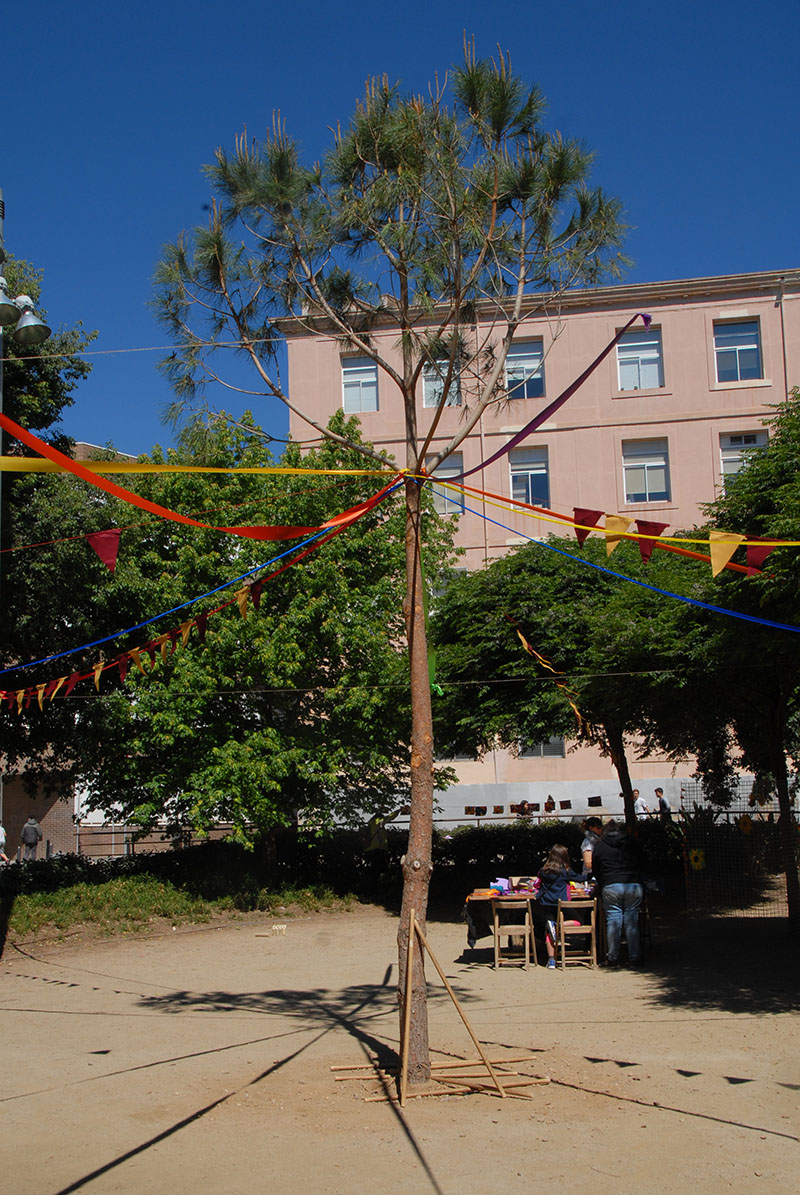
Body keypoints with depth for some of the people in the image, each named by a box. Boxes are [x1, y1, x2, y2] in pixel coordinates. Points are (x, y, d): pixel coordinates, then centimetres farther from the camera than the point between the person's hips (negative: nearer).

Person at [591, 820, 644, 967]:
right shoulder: (631, 844, 16)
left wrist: (602, 888, 26)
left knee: (613, 922, 0)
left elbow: (596, 871, 14)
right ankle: (635, 958, 5)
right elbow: (639, 865, 22)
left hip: (611, 887, -2)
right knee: (632, 922, 5)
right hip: (634, 885, 2)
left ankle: (613, 959, 1)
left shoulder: (599, 847, 12)